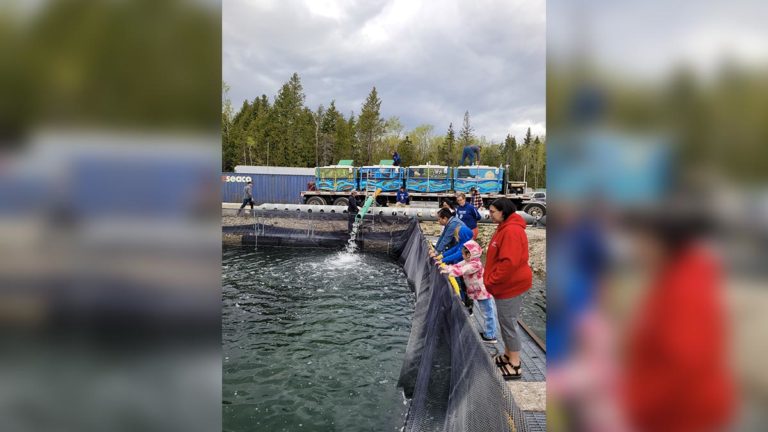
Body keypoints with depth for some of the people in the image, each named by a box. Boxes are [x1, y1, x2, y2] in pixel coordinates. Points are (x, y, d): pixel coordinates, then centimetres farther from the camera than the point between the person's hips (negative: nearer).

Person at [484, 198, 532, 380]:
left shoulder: (512, 231, -23)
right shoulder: (505, 228, 11)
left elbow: (509, 263, -29)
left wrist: (490, 281, -19)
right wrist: (490, 279, 13)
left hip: (511, 285, -10)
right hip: (507, 284, 10)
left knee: (508, 323, -1)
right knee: (506, 322, 18)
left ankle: (514, 365, 11)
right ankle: (508, 355, 32)